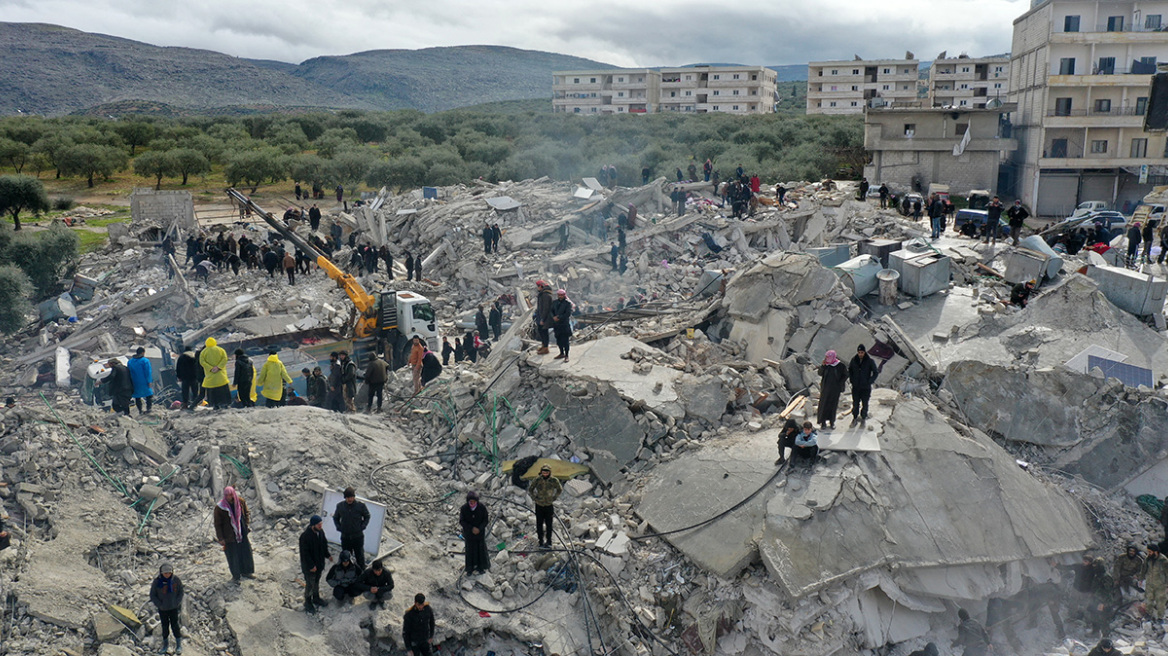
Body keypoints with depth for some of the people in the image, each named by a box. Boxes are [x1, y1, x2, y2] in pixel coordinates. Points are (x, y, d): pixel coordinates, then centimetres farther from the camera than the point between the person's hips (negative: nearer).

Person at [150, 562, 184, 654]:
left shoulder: (176, 579, -11)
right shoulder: (157, 581, -13)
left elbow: (180, 593, 1)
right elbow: (152, 595, -3)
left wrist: (176, 603, -8)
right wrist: (159, 605, -9)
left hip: (174, 608, -1)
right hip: (162, 609, 1)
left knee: (175, 626, 0)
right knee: (165, 626, 10)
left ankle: (179, 645, 14)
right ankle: (166, 644, 30)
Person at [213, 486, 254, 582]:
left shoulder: (241, 502, -8)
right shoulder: (219, 507, -18)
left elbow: (246, 514, 9)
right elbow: (217, 524, -9)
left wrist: (247, 525, 0)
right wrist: (220, 538, -8)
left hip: (242, 532, 4)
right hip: (229, 536, -4)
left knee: (246, 552, 14)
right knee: (233, 556, 7)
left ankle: (245, 572, 36)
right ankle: (235, 575, 28)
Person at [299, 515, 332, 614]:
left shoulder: (320, 532, -7)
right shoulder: (305, 536, -30)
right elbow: (305, 553, -24)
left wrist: (327, 555, 5)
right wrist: (311, 566, -21)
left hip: (319, 563, 7)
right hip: (309, 566, -7)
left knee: (317, 581, 23)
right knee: (310, 584, 8)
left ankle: (316, 598, 43)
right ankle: (308, 603, 28)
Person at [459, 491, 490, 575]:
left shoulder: (482, 508, -24)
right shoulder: (463, 508, -24)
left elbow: (485, 520, -13)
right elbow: (461, 521, -16)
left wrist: (479, 529, -27)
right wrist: (472, 528, -26)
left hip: (480, 533, 0)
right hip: (469, 533, 0)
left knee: (481, 549, 17)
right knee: (470, 550, 16)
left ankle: (480, 566, 41)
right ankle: (470, 568, 38)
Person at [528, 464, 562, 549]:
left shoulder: (554, 480, -9)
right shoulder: (537, 480, -8)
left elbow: (560, 489, 10)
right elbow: (530, 489, 7)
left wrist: (554, 498, 3)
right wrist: (534, 498, -1)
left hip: (549, 506, -1)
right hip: (539, 505, 1)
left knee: (549, 525, -1)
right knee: (539, 524, 4)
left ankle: (548, 542, 5)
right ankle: (541, 542, 12)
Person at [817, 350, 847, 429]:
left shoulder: (841, 365, -10)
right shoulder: (826, 364, -4)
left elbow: (845, 375, 0)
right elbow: (820, 374, -7)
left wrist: (839, 383, -7)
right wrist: (823, 365, -18)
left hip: (835, 388, -2)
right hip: (825, 387, 2)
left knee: (833, 404, 7)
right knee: (823, 404, 1)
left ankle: (832, 421, 20)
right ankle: (823, 421, 10)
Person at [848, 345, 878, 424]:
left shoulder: (870, 361, -8)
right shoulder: (853, 360, -2)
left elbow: (876, 373, -1)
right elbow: (849, 370, 15)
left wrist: (869, 382, -10)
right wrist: (851, 380, 4)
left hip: (866, 387, -2)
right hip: (855, 387, 2)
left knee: (865, 404, 5)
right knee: (855, 404, 7)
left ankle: (863, 417, 25)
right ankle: (855, 417, 24)